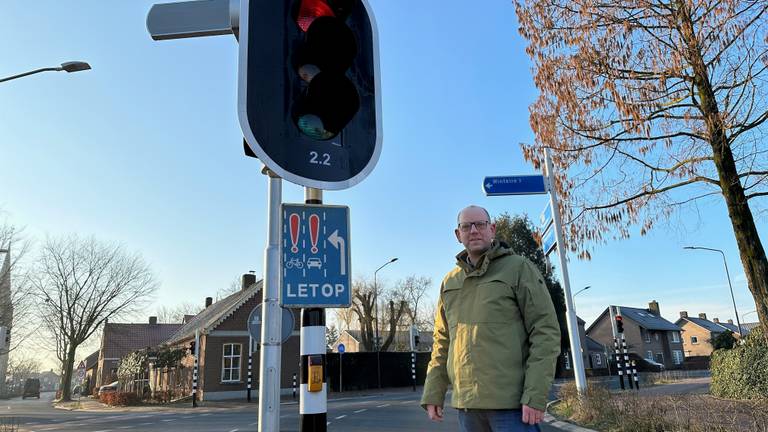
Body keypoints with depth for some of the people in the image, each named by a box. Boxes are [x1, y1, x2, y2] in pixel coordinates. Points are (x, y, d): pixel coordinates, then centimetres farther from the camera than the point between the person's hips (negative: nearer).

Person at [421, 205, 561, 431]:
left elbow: (545, 331, -7)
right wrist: (433, 394, 9)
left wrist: (535, 396, -15)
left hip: (511, 402, -4)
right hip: (466, 404, 5)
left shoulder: (519, 268, -2)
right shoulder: (450, 282, 13)